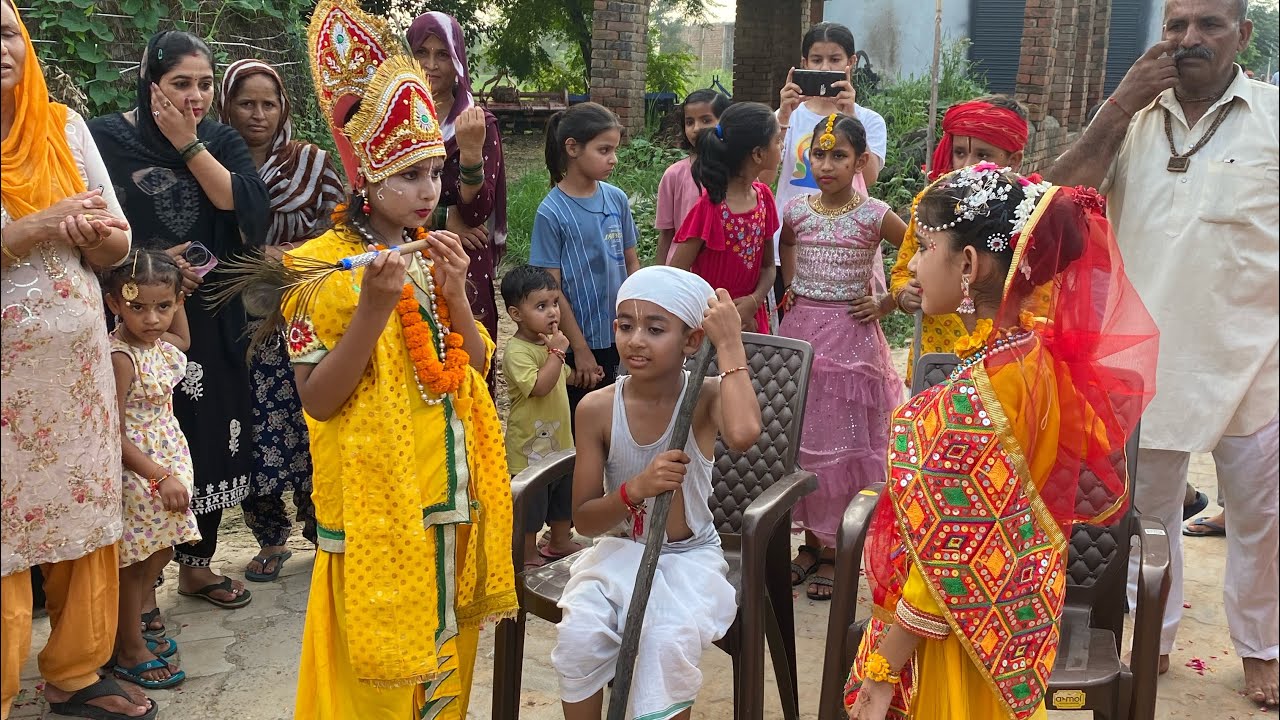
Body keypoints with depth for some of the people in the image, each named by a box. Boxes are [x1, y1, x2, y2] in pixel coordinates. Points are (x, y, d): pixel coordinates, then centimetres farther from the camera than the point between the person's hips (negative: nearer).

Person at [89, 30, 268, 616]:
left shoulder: (221, 141, 8)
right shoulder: (106, 137, -3)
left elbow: (248, 206, -9)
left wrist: (189, 146, -12)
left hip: (212, 319, 4)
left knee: (211, 437, 9)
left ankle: (196, 563, 26)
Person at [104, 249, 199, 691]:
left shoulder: (162, 342, 1)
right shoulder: (120, 357, -23)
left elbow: (183, 342, 29)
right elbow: (113, 435, -23)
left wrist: (174, 297, 15)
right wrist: (161, 477, -23)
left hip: (167, 462, 8)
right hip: (136, 471, -8)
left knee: (158, 554, 17)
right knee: (135, 563, 5)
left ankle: (129, 633, 35)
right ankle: (129, 651, 21)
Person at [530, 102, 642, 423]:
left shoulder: (617, 199, 0)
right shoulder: (552, 212, -13)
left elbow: (632, 264, 9)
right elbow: (552, 289, -11)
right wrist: (581, 350, -10)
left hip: (620, 337, 4)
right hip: (580, 344, -4)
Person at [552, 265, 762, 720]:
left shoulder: (706, 397, -13)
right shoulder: (598, 409, -8)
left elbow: (743, 434, -40)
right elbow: (583, 520, -4)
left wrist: (730, 346, -29)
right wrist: (635, 489, -24)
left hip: (689, 558, -2)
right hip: (618, 552, 2)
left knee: (668, 642, -28)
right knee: (578, 634, -24)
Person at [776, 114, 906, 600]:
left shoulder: (874, 216, -7)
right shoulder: (796, 211, 3)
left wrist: (887, 304, -3)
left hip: (851, 338, -3)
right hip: (800, 331, 4)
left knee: (843, 442, 3)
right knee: (799, 439, 8)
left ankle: (834, 553, 16)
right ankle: (810, 542, 23)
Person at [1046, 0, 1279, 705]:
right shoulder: (1133, 118, 4)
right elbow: (1060, 196, -7)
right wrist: (1120, 105, -13)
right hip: (1148, 356, 2)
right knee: (1148, 507, 14)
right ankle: (1152, 638, 30)